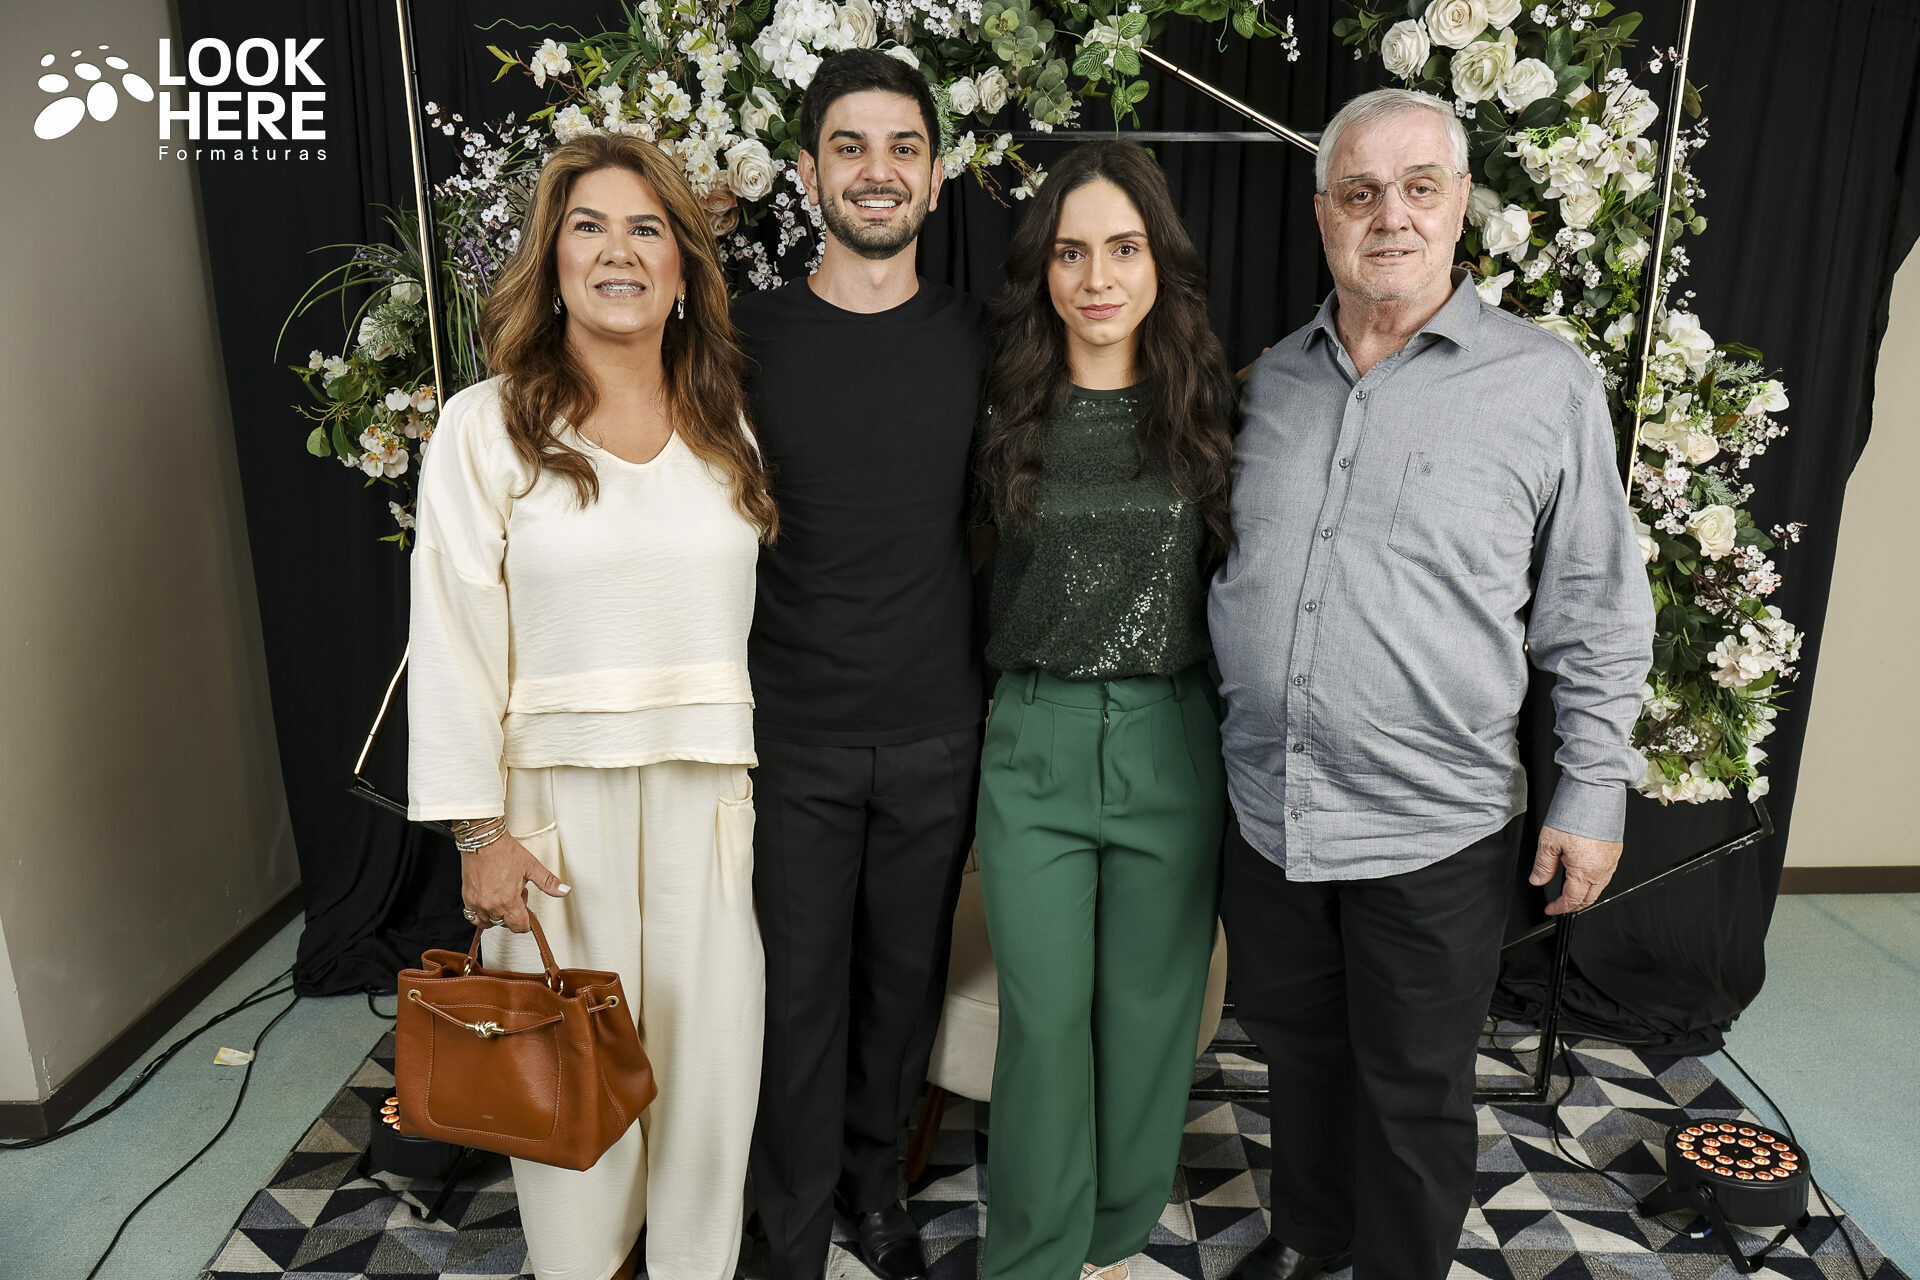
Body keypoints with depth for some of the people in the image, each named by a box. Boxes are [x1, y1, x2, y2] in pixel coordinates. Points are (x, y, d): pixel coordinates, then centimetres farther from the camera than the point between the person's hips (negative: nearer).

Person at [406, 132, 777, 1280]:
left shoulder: (726, 430, 7)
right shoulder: (488, 428, -4)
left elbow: (756, 617, 9)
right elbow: (454, 639, -6)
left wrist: (765, 777, 6)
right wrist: (479, 831, -8)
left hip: (709, 786, 3)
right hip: (558, 789, -2)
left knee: (709, 1048, 10)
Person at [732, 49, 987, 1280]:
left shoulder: (979, 338, 2)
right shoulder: (746, 335, -3)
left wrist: (993, 675, 7)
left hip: (938, 733, 2)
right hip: (792, 737, -1)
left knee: (907, 974, 16)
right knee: (801, 991, 9)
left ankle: (876, 1177, 41)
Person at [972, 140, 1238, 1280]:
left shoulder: (1207, 406, 2)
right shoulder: (1008, 411, 1)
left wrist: (1241, 751, 3)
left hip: (1172, 739, 1)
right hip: (1034, 738, 0)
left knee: (1148, 1007, 12)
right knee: (1043, 1014, 6)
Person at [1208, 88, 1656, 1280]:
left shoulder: (1548, 385, -7)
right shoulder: (1271, 380, 4)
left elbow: (1598, 617, -3)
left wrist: (1593, 793, -5)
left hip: (1433, 829, -4)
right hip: (1268, 811, 4)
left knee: (1415, 1092, 13)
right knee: (1300, 1048, 23)